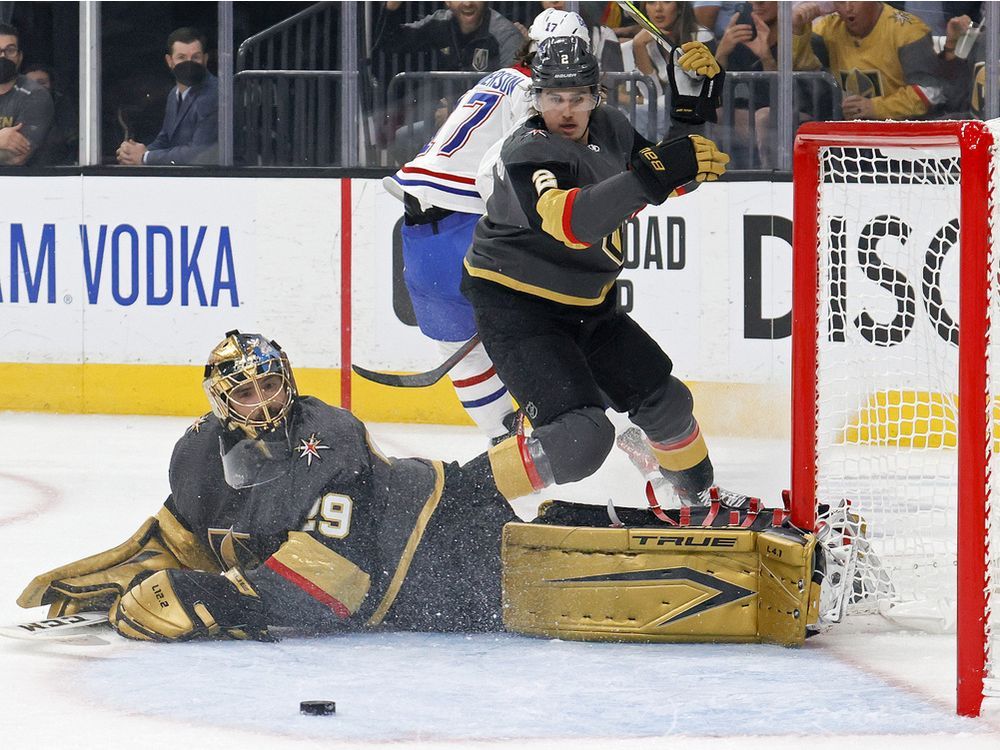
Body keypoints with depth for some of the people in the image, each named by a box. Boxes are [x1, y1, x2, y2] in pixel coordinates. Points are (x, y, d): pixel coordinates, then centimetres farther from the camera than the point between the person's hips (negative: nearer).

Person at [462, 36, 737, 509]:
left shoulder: (608, 128, 0)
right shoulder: (528, 153, -26)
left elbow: (671, 182, 15)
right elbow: (570, 221, -44)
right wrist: (651, 174, -54)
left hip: (585, 305, 8)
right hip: (516, 308, -8)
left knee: (666, 401, 16)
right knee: (583, 437, -25)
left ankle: (703, 496, 42)